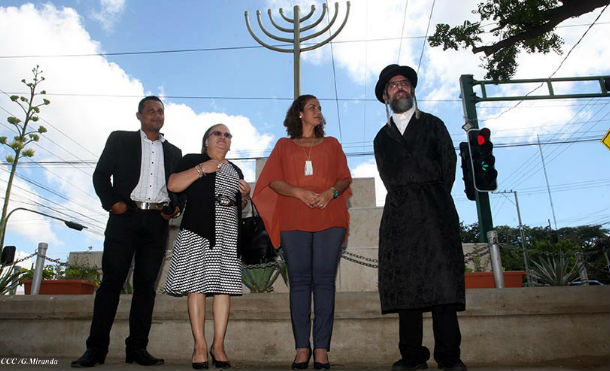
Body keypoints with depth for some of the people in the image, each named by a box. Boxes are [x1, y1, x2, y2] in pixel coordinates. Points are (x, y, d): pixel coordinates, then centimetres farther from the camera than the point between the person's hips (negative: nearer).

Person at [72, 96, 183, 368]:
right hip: (125, 216, -2)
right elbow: (100, 174, 7)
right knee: (112, 281, -4)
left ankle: (137, 348, 7)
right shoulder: (120, 139, 14)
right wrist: (112, 202, -8)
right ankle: (96, 348, 2)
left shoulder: (173, 151, 21)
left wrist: (175, 207, 0)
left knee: (146, 284, 2)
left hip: (157, 222, 2)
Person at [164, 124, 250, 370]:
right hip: (199, 229, -4)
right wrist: (203, 169, -8)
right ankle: (200, 346, 0)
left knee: (224, 285, -3)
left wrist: (245, 196, 10)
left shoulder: (235, 170, 26)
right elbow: (173, 185, -4)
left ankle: (218, 345, 4)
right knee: (198, 284, -7)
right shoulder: (192, 160, 12)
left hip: (229, 232, 4)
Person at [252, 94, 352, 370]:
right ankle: (302, 348, 4)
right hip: (294, 220, 0)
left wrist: (332, 191, -7)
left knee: (324, 280, -5)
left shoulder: (331, 144, 22)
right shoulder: (284, 145, 18)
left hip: (329, 218, 1)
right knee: (299, 281, -3)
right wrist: (300, 192, -9)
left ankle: (322, 348, 0)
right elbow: (273, 180, 7)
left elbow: (345, 178, 14)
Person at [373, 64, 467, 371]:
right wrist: (408, 200, 2)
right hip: (399, 214, 2)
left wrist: (434, 200, 2)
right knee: (404, 282, -4)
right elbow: (387, 178, 15)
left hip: (434, 209, -2)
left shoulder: (433, 124, 19)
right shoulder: (382, 137, 23)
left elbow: (449, 164, 11)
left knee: (442, 276, -11)